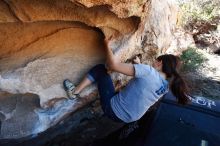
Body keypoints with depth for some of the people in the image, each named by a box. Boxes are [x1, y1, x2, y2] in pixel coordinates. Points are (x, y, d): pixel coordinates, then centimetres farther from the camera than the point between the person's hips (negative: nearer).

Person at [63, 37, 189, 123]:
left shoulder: (149, 71, -24)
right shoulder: (165, 87, -1)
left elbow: (114, 65, -28)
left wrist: (107, 45, -12)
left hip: (114, 110, -7)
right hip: (128, 118, 7)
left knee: (100, 68, 0)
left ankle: (75, 91, 9)